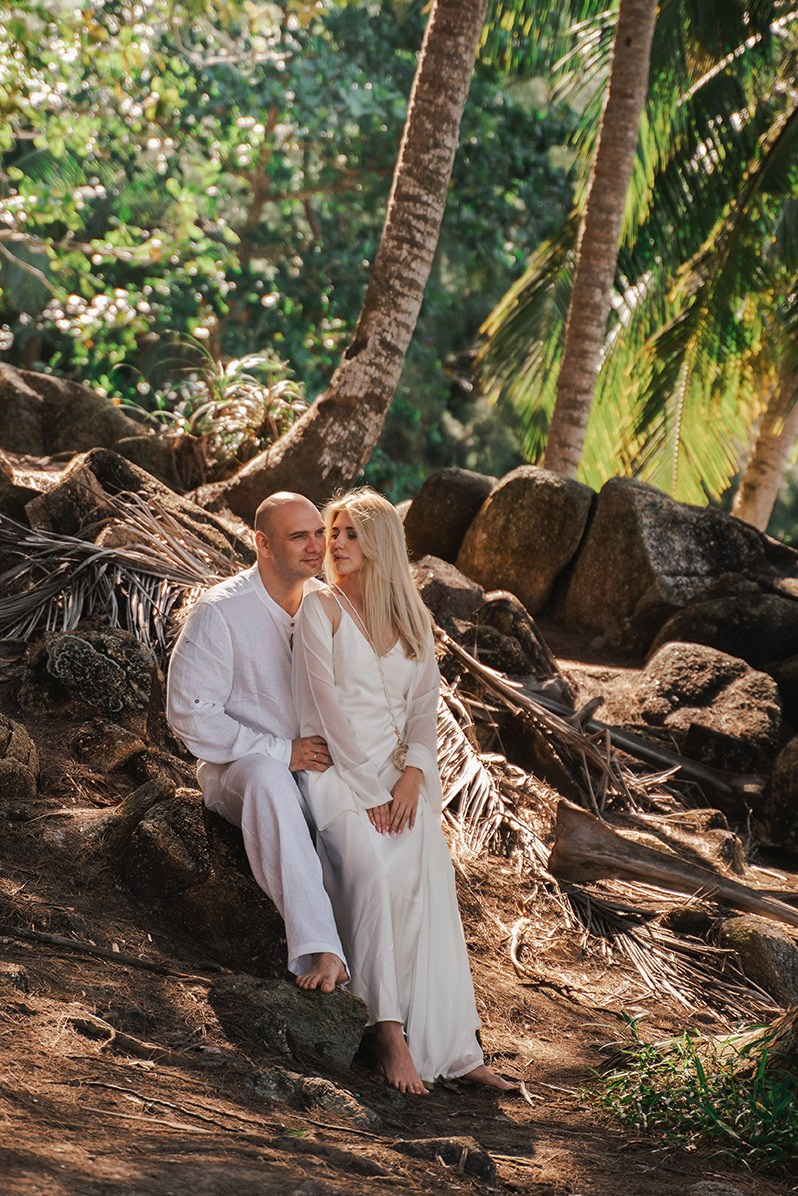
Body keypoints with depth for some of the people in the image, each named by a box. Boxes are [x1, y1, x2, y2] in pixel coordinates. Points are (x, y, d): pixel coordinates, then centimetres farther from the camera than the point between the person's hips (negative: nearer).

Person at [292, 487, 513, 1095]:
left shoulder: (413, 618, 16)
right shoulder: (321, 608, 3)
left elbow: (425, 705, 12)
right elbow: (329, 708, -5)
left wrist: (413, 774, -7)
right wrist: (368, 790, -13)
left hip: (401, 771, 3)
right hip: (338, 768, -3)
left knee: (429, 874, -25)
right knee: (370, 869, -32)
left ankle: (450, 1046, -30)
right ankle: (389, 1030, -30)